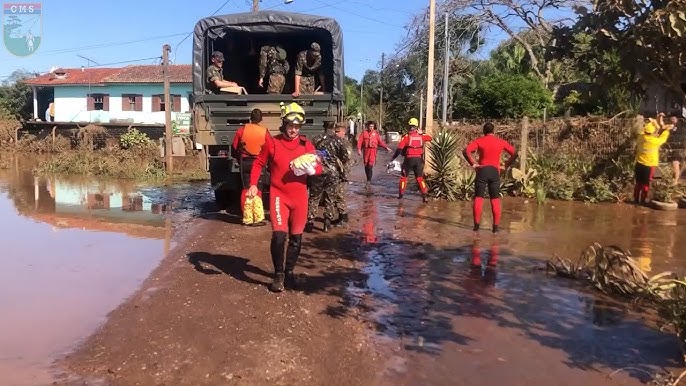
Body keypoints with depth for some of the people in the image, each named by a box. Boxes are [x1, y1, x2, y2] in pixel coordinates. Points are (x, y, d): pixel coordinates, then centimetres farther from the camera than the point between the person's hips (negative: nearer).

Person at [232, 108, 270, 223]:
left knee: (246, 189, 12)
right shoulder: (265, 131, -7)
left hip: (245, 162, 2)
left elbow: (234, 148, 2)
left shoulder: (242, 130, -3)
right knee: (257, 190, 4)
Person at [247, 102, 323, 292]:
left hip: (300, 197, 3)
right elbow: (258, 163, 7)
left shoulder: (306, 144, 5)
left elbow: (318, 169, 5)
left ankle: (289, 272, 30)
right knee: (279, 235, -15)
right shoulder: (272, 142, -1)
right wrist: (253, 184, -5)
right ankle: (278, 274, 5)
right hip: (279, 195, -3)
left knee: (296, 238, 10)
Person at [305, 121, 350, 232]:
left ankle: (310, 221, 6)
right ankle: (327, 222, 10)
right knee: (330, 198, 11)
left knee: (314, 197, 8)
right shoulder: (338, 140, -2)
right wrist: (339, 164, 18)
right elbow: (345, 157, -1)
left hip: (318, 172, 0)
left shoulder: (316, 139, -1)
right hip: (333, 172, 0)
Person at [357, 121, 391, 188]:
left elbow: (380, 142, 5)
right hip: (366, 150, 2)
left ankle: (368, 181, -11)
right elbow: (360, 141, -1)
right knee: (366, 166, 8)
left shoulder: (376, 133, 5)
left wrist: (386, 147, -3)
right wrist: (359, 149, -12)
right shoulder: (364, 133, 4)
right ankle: (369, 179, 23)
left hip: (373, 150, -2)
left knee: (370, 166, -12)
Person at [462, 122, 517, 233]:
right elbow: (514, 153, 6)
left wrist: (473, 164, -5)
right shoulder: (501, 142, 7)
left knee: (478, 198, 2)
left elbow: (466, 151, -13)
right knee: (495, 200, 6)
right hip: (495, 171, 2)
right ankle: (496, 226, 4)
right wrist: (507, 165, 9)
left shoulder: (479, 141, 1)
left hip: (482, 171, -1)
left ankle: (476, 225, -2)